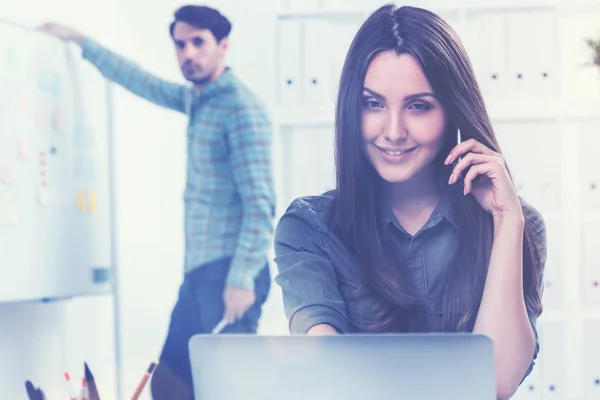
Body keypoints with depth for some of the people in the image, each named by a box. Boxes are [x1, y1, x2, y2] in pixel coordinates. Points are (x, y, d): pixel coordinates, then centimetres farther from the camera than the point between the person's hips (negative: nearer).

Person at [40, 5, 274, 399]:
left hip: (229, 272, -9)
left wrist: (242, 278, -22)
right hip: (200, 269, 9)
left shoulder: (242, 107, -12)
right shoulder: (196, 98, 14)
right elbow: (144, 83, 31)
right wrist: (79, 41, 35)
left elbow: (260, 203, -18)